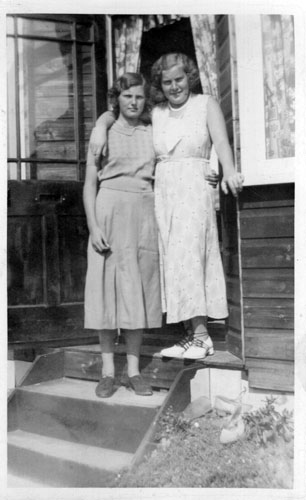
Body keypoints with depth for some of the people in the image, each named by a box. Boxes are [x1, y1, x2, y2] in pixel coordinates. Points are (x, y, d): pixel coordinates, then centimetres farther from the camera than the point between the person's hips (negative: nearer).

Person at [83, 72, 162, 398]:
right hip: (109, 212, -2)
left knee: (137, 290, 2)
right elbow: (89, 184, 2)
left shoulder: (152, 135, 14)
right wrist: (93, 227, -10)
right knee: (108, 288, -2)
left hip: (144, 214, 2)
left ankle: (134, 370, 10)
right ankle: (108, 371, 8)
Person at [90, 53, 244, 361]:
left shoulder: (206, 104, 7)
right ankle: (191, 335, 6)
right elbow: (112, 113, 20)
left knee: (187, 256, -15)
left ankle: (201, 334, -10)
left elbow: (221, 142, -7)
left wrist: (229, 170, -27)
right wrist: (100, 127, -3)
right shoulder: (155, 113, 16)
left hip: (194, 189, -4)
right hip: (162, 193, 5)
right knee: (172, 262, 0)